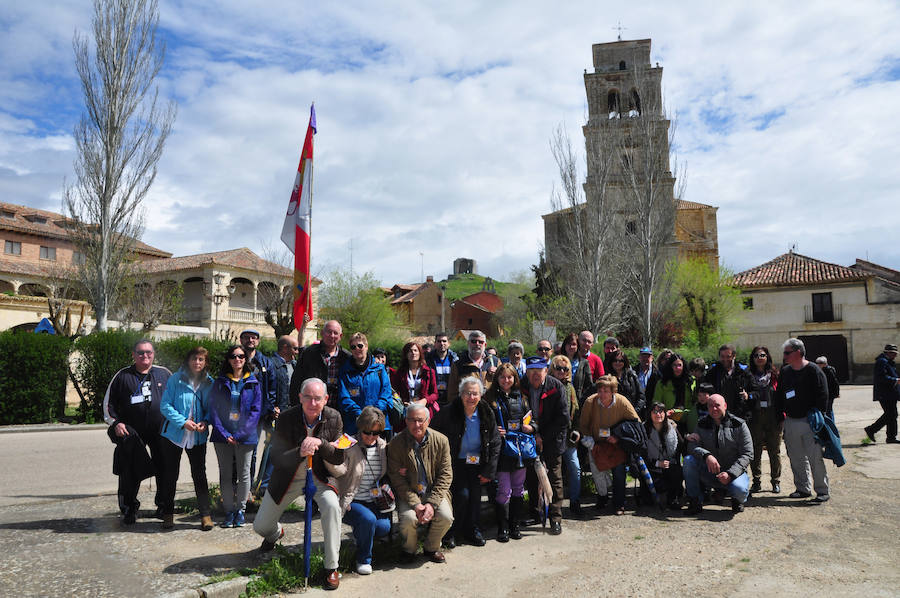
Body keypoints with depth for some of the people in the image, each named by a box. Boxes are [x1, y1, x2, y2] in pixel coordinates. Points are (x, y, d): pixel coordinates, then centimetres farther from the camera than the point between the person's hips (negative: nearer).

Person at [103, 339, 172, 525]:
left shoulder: (164, 374, 9)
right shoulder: (123, 376, 6)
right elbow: (108, 402, 10)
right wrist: (115, 423, -2)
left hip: (161, 432, 1)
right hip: (131, 431, -1)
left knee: (164, 469, 6)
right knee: (129, 471, -4)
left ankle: (163, 506, 23)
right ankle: (129, 509, 11)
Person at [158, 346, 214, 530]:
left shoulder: (209, 382, 2)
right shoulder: (175, 379, -6)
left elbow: (212, 408, 7)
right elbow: (165, 405, -8)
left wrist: (205, 422, -12)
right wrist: (183, 421, -18)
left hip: (198, 436, 1)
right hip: (174, 434, -1)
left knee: (199, 474, 2)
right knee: (170, 475, 9)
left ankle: (205, 515, 9)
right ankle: (168, 514, 24)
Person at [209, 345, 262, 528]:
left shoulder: (253, 383, 4)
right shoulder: (220, 382, 6)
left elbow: (256, 410, -2)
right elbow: (213, 409, 1)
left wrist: (241, 434, -12)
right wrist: (223, 433, -11)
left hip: (245, 437, -1)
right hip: (223, 436, 1)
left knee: (244, 474, 4)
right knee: (225, 475, 6)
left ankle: (240, 509, 18)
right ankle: (229, 511, 17)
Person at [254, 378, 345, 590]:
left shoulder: (333, 418, -14)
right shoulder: (286, 419, -19)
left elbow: (339, 458, -13)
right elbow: (276, 458, -19)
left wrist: (320, 443, -32)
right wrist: (300, 452, -39)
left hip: (320, 476, -1)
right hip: (288, 477, 1)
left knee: (332, 506, -31)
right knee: (260, 527, 7)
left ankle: (332, 568, -15)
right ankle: (276, 533, 49)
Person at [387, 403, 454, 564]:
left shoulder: (441, 441, -5)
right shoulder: (396, 443, -9)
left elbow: (445, 475, -4)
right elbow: (397, 478, -9)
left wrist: (432, 503, -15)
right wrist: (415, 503, -19)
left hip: (434, 492, 2)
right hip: (408, 493, -1)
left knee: (446, 517, -22)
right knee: (408, 519, -28)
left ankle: (432, 547, 10)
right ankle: (409, 549, 6)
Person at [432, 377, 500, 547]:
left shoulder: (487, 414, -5)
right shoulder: (449, 413, -15)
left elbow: (495, 443, 2)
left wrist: (489, 470, -1)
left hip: (477, 462, 3)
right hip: (456, 462, -3)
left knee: (475, 495, -3)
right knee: (462, 494, -15)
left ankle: (473, 531, 20)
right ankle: (451, 532, 6)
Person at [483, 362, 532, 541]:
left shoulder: (521, 397, 11)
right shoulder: (490, 398, 0)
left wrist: (530, 428, -2)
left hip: (520, 448, 4)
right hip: (501, 449, -4)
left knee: (518, 489, 11)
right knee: (504, 491, -2)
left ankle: (514, 525, 25)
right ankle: (502, 528, 11)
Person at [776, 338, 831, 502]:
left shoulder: (813, 371, -7)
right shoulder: (784, 372, 12)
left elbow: (823, 396, -8)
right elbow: (779, 395, 18)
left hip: (809, 421, -6)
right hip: (790, 421, 6)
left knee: (815, 457, -6)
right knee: (796, 458, 10)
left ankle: (822, 490, 5)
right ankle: (803, 488, 21)